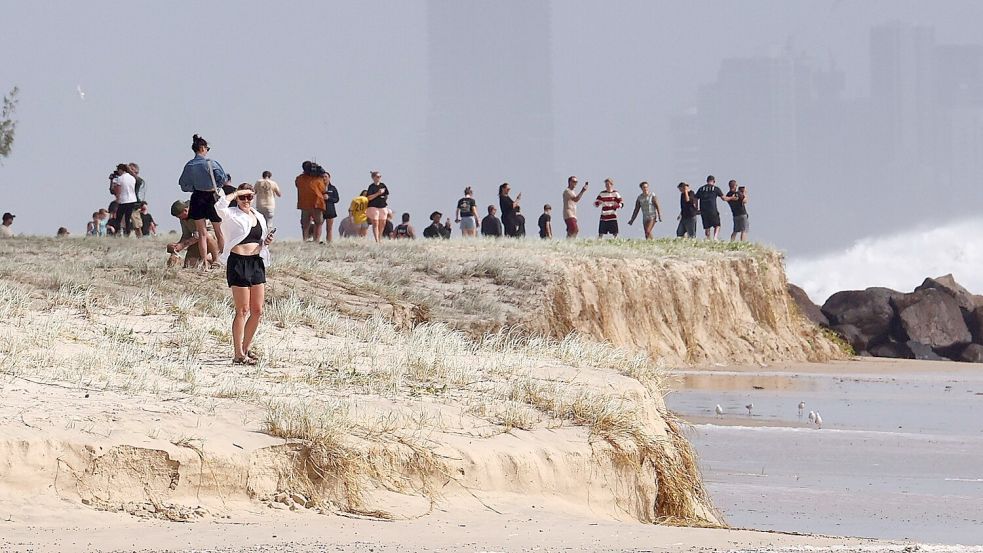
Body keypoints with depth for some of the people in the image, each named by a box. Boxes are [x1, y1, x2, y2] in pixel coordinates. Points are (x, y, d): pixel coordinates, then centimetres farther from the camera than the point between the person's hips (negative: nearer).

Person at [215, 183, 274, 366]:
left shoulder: (259, 217, 16)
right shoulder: (232, 215, -3)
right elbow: (220, 206, -26)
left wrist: (266, 242, 3)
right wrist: (236, 193, -13)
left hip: (257, 263, 7)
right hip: (238, 263, -7)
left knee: (257, 311, 8)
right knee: (242, 310, -6)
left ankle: (245, 348, 23)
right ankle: (238, 354, 0)